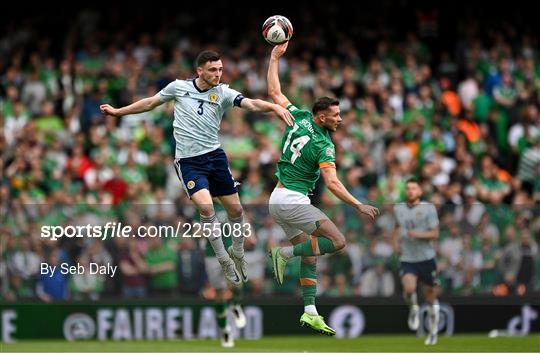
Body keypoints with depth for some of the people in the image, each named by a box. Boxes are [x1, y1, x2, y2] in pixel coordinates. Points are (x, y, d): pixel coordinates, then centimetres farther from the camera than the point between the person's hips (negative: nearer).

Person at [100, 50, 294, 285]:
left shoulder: (223, 93, -1)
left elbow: (252, 104, -17)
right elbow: (150, 103, 15)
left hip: (215, 156, 2)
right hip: (188, 161, -2)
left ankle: (237, 253, 32)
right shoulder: (178, 87, 0)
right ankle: (224, 261, -7)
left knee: (235, 208, 4)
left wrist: (274, 107, -37)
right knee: (205, 206, -23)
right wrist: (118, 112, 23)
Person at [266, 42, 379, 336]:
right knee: (337, 242, -15)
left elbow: (274, 91, 10)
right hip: (293, 201, -9)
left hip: (278, 201, 9)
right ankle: (285, 253, -10)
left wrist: (275, 56, 17)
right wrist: (359, 206, -25)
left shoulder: (299, 118, 2)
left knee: (310, 256, 9)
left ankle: (310, 312, 3)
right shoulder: (324, 145, -16)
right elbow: (331, 183, -25)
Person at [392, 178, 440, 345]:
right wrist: (395, 241, 11)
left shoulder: (428, 208, -3)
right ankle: (413, 309, 9)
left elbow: (435, 233, -7)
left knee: (430, 294, 7)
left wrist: (418, 234, -23)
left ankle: (433, 331, 28)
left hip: (426, 258, -1)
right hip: (406, 259, 1)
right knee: (409, 288, -26)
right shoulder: (398, 209, 8)